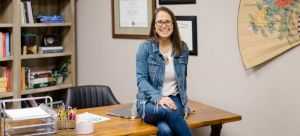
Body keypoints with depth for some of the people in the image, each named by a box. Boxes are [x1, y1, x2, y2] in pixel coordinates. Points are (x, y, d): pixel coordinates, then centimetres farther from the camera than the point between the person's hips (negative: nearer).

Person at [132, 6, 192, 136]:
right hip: (149, 102, -2)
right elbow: (141, 79, -10)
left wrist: (182, 102, 18)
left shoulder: (182, 48, 6)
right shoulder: (145, 47, -4)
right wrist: (158, 98, -25)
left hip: (174, 99, 2)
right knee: (169, 111, -39)